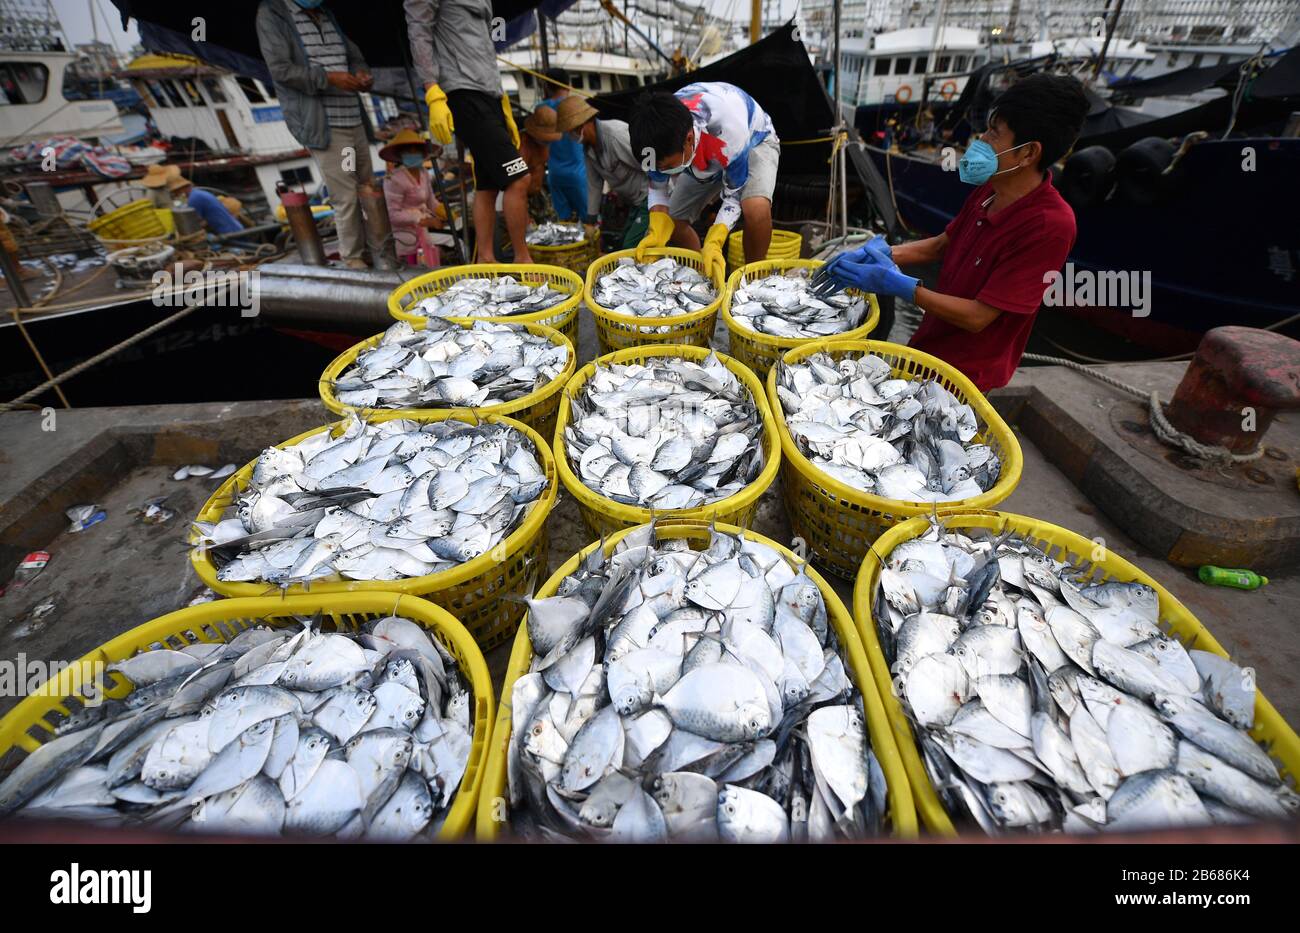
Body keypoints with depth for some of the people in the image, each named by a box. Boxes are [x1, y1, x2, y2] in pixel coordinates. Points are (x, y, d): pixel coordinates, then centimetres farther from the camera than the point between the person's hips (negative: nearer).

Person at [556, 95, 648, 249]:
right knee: (623, 247, 12)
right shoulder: (588, 147, 4)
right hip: (633, 203, 9)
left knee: (630, 249, -14)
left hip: (649, 199, -8)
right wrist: (590, 221, 15)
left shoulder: (617, 134, -23)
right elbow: (594, 184, 13)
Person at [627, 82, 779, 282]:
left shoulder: (727, 129, -42)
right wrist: (656, 233, -33)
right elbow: (658, 187, -15)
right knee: (672, 221, -4)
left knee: (756, 208, -35)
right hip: (706, 154, 5)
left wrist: (713, 244, -44)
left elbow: (734, 196, -30)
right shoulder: (662, 133, -29)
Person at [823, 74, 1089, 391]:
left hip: (964, 373, -7)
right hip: (928, 344, 7)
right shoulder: (989, 190, -4)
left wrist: (897, 284, -27)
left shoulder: (1049, 226, -28)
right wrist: (882, 254, -7)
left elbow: (977, 317, -27)